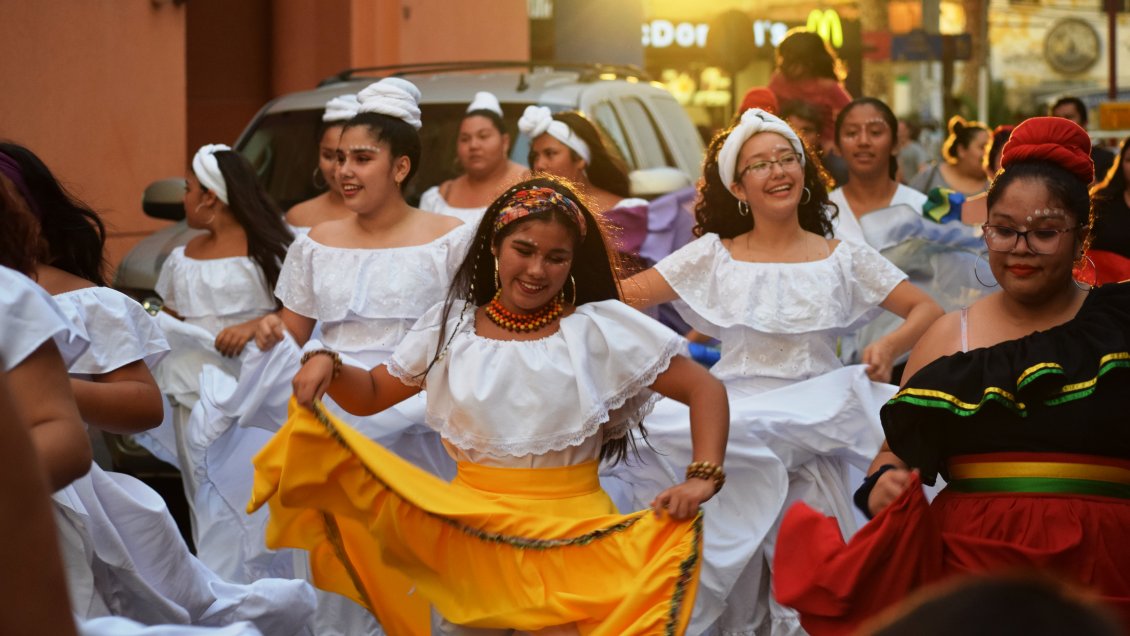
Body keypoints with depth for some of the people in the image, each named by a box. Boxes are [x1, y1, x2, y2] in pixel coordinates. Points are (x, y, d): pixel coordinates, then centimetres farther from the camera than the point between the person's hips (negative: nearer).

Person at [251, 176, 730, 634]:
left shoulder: (602, 328, -4)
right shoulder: (451, 325, 5)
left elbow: (705, 389, -3)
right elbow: (372, 394, 14)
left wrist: (703, 478, -16)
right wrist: (327, 364, -7)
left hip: (574, 543, -2)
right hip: (470, 540, 2)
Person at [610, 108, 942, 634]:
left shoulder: (842, 259, 7)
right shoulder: (713, 256, 6)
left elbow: (926, 310, 7)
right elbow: (623, 295, 1)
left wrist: (889, 348, -11)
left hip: (813, 427, 0)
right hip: (732, 425, 0)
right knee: (730, 568, -5)